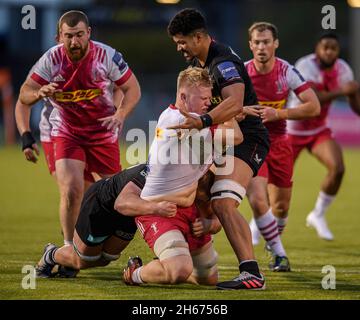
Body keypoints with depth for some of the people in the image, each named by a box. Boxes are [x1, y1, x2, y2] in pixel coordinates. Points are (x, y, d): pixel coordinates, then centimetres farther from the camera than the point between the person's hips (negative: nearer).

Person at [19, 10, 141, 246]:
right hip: (66, 134, -1)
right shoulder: (52, 59, -14)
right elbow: (24, 95, -9)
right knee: (71, 191, -19)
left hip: (103, 133, 1)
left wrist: (120, 114, -26)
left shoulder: (108, 56, -17)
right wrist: (40, 93, -33)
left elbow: (133, 89, -7)